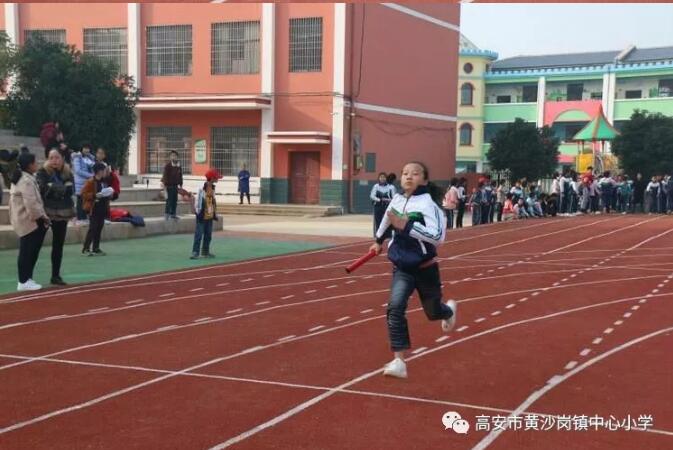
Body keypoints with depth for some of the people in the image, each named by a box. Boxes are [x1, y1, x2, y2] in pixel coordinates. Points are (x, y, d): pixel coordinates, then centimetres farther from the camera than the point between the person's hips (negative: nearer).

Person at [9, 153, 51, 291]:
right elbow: (31, 204, -25)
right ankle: (24, 282, 0)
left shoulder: (19, 178, 14)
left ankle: (25, 279, 17)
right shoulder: (27, 181, -19)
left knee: (28, 251, 12)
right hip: (29, 221, -10)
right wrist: (42, 217, -12)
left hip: (23, 220, 10)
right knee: (28, 251, -5)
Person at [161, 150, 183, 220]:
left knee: (175, 201, 9)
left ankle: (173, 214, 16)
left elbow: (180, 176, 16)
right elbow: (165, 175, -11)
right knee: (169, 200, -7)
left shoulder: (178, 166, 10)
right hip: (169, 185, -6)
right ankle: (167, 213, 0)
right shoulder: (168, 165, -8)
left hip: (175, 186, 6)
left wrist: (180, 185, 14)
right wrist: (165, 184, -17)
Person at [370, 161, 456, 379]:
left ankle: (449, 309, 56)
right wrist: (379, 240, 36)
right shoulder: (397, 199, -3)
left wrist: (406, 226, -37)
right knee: (395, 307, -18)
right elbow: (387, 219, 22)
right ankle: (398, 361, -16)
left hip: (425, 268, -3)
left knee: (433, 311, 17)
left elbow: (438, 236, -33)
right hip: (402, 268, 4)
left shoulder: (428, 204, -20)